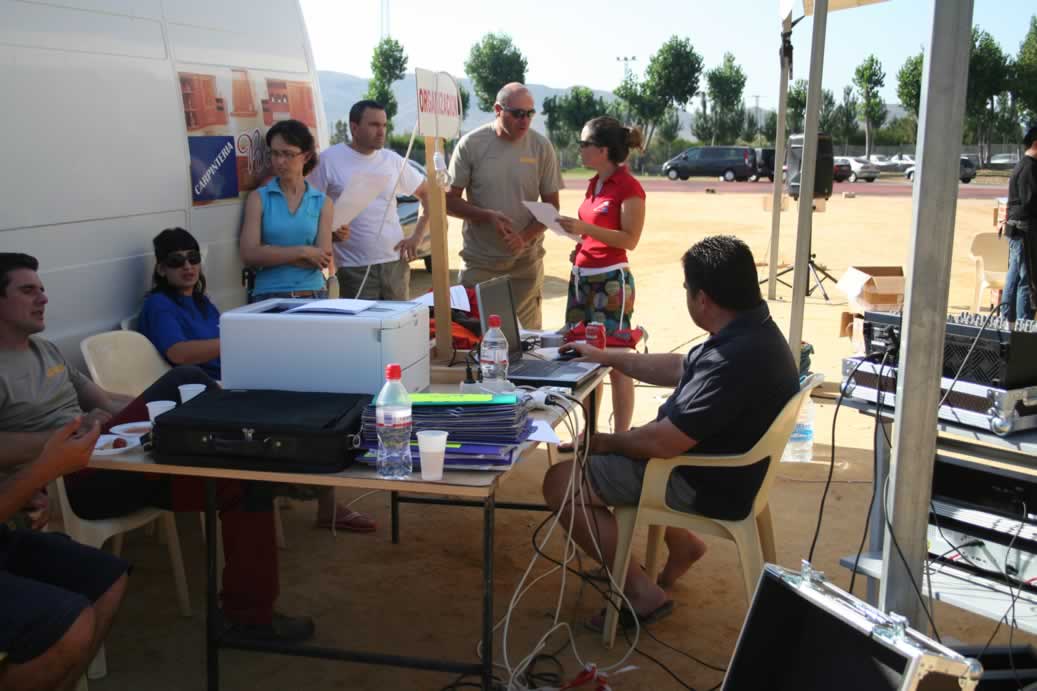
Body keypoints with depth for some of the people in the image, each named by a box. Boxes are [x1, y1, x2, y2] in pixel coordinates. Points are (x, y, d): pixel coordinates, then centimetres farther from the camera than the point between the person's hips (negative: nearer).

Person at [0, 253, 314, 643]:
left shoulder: (43, 348, 22)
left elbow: (104, 401, 22)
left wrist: (157, 408, 5)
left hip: (107, 461, 9)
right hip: (69, 484, -9)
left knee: (246, 481, -9)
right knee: (183, 384, -25)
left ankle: (250, 614, -4)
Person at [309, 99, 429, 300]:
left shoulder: (393, 160, 8)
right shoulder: (329, 160, -4)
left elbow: (427, 194, 16)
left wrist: (417, 237, 5)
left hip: (396, 263, 4)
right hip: (354, 269, -4)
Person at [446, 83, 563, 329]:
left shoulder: (541, 147, -1)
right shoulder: (471, 144, -4)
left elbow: (551, 205, 4)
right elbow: (450, 201, -1)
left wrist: (525, 237, -14)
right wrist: (488, 216, -17)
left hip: (526, 262, 1)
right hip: (480, 262, -1)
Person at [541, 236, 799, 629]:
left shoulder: (734, 360, -34)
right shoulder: (750, 330, -1)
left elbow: (662, 442, -29)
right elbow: (677, 369, 16)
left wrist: (602, 442, -11)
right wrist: (604, 357, 20)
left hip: (706, 485, -10)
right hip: (717, 462, 10)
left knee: (562, 481, -7)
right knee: (616, 453, 27)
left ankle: (642, 593, 1)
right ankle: (682, 543, 29)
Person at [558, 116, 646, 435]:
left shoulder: (629, 187, -11)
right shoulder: (594, 183, 13)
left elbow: (630, 239, -16)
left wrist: (584, 228, -22)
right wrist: (574, 229, 6)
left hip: (610, 280, -8)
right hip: (582, 276, 8)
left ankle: (620, 437, 6)